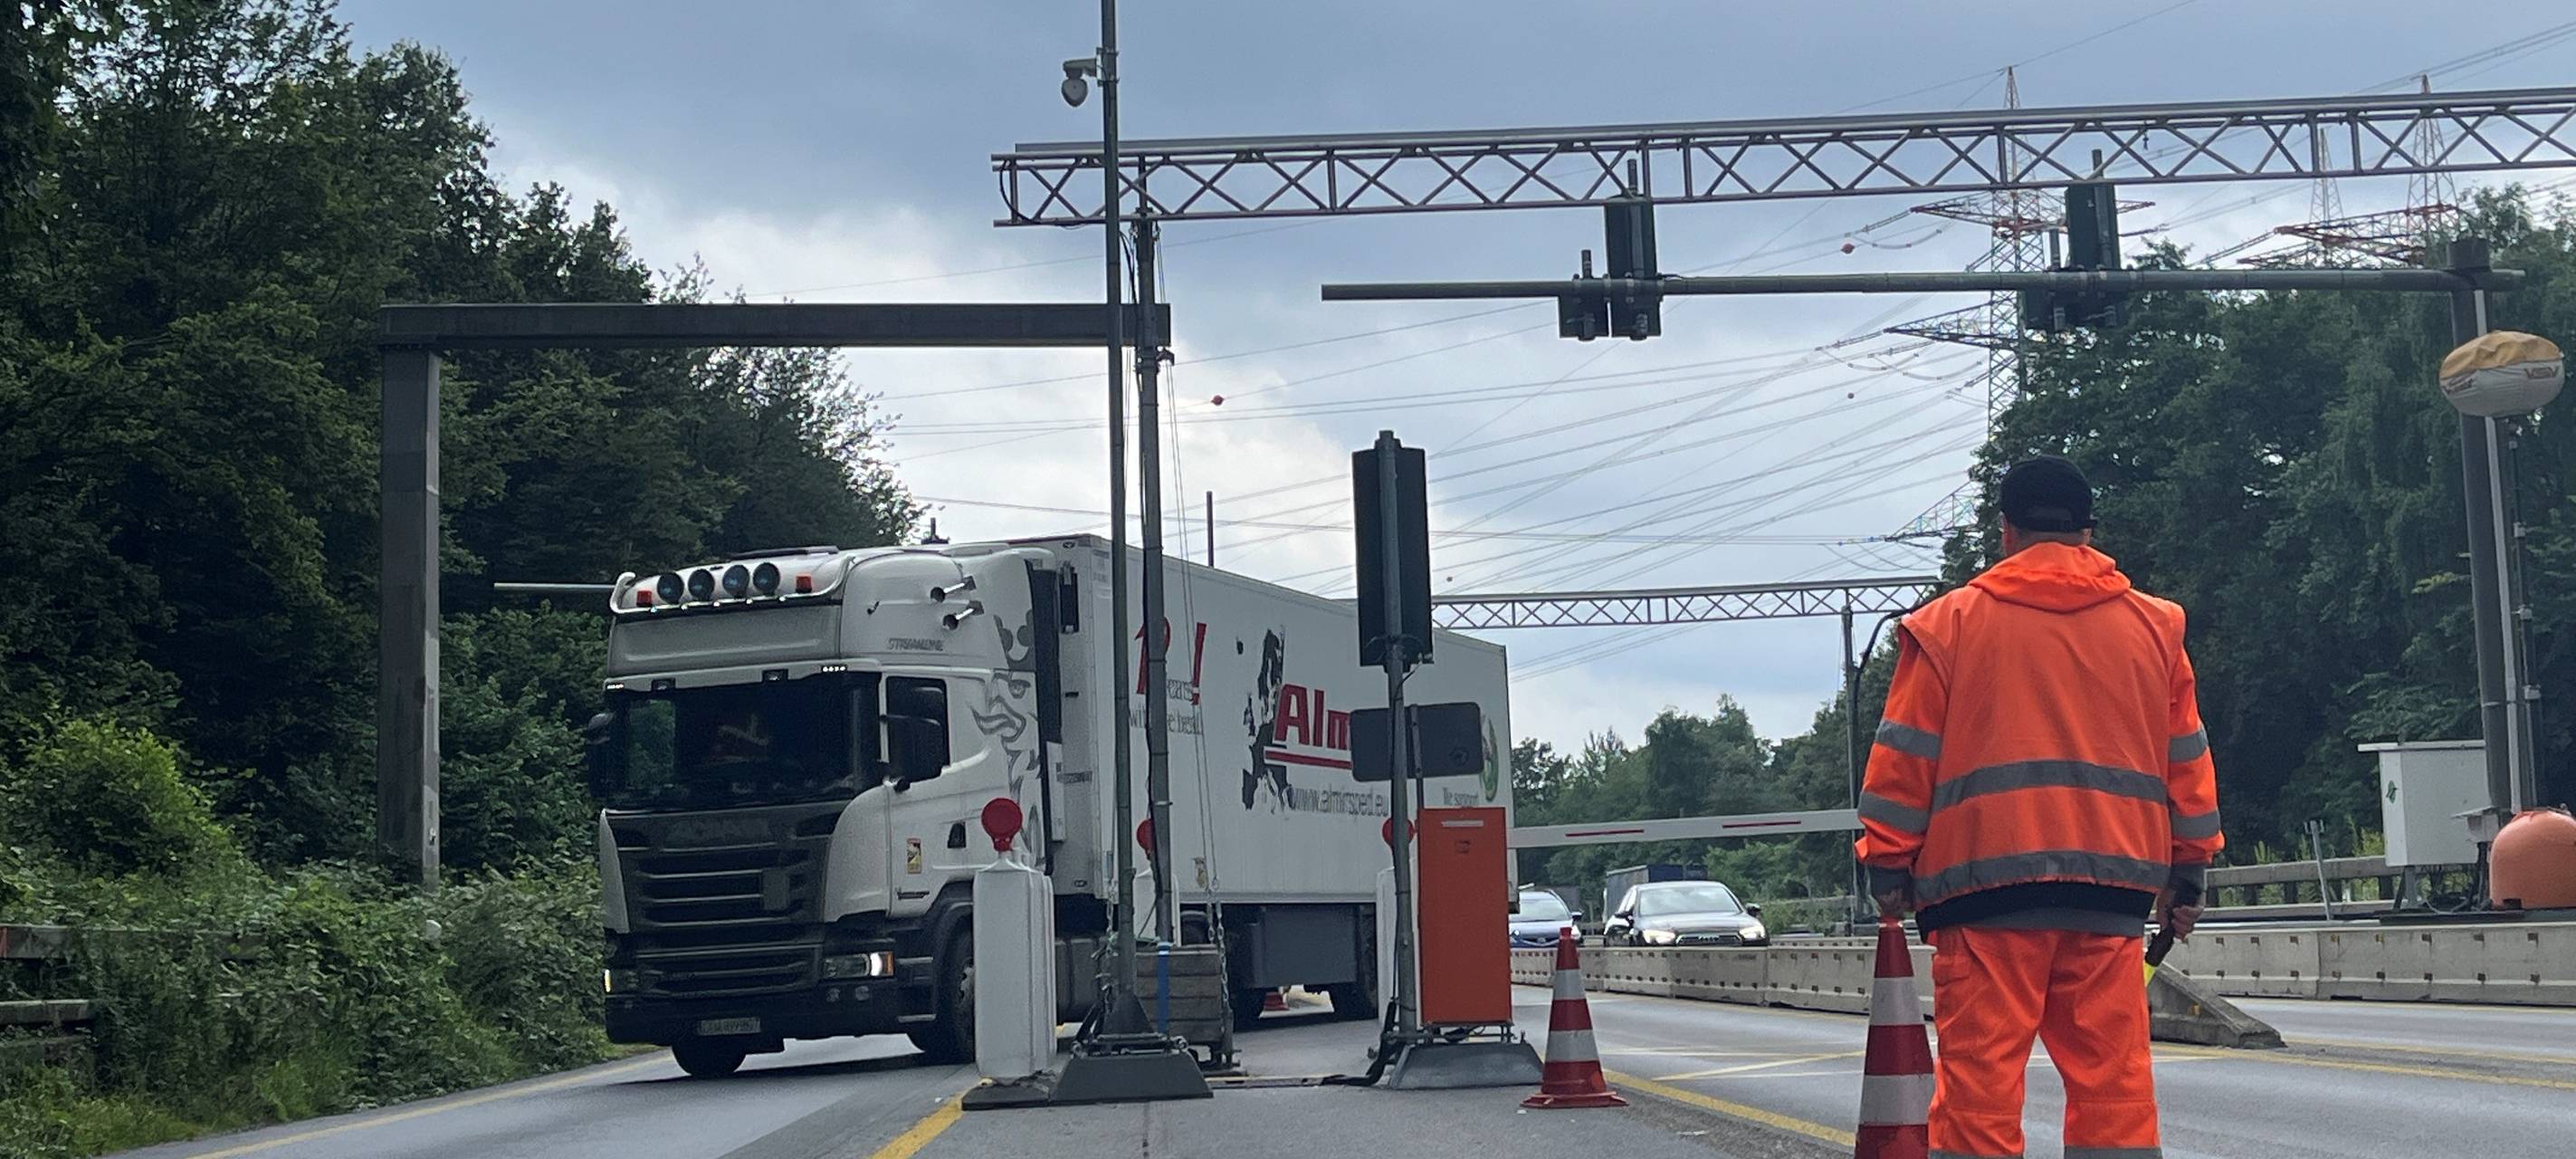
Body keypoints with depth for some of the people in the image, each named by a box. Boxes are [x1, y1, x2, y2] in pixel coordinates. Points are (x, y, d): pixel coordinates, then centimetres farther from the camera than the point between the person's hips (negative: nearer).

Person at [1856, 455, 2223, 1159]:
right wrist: (2187, 872, 21)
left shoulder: (1951, 624, 3)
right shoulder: (2153, 626, 12)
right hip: (2111, 886, 3)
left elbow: (1904, 760, 2)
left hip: (1987, 882, -3)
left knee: (1978, 1080, -3)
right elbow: (2186, 762, 15)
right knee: (2113, 1079, 5)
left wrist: (1889, 866, 9)